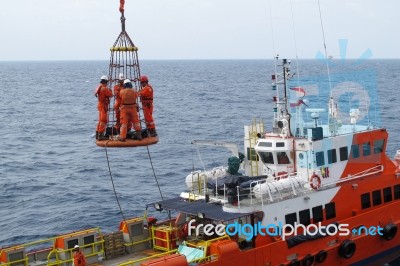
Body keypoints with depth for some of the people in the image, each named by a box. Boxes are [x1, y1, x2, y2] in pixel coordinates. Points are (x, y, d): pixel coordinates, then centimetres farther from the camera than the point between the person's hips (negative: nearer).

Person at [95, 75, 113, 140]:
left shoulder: (99, 87, 8)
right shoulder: (104, 88, -20)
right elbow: (110, 94, -17)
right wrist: (110, 90, 4)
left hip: (100, 104, 10)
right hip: (103, 105, -10)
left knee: (100, 120, 18)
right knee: (104, 121, -5)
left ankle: (97, 135, 25)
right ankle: (100, 135, -6)